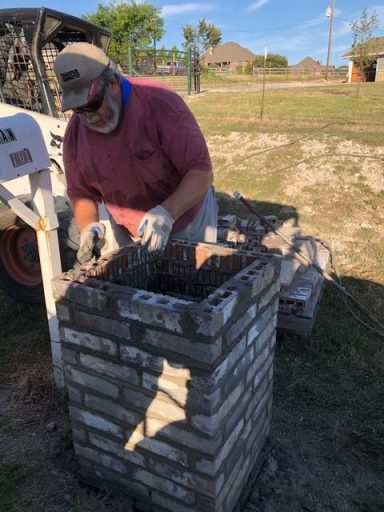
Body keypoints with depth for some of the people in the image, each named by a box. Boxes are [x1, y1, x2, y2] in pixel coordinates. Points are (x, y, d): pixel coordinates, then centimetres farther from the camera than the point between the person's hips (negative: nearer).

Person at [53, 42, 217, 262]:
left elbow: (202, 171, -26)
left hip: (190, 224, -2)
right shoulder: (75, 132, -11)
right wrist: (88, 224, -21)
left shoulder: (161, 103, -25)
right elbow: (81, 193, 0)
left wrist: (167, 213, -40)